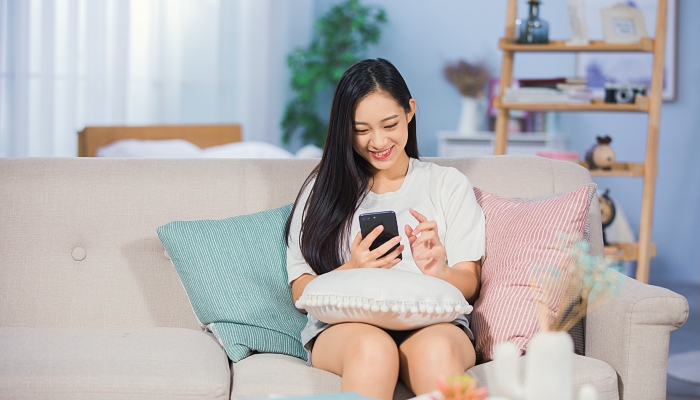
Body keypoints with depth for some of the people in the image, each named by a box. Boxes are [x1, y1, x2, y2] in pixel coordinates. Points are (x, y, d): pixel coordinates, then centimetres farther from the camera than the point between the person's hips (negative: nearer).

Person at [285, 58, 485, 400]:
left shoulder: (450, 185, 18)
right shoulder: (324, 189, 17)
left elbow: (469, 285, 10)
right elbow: (301, 291, 8)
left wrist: (437, 271, -15)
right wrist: (352, 271, -13)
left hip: (432, 323, 0)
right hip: (344, 326, 0)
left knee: (436, 350, -37)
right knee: (373, 347, -37)